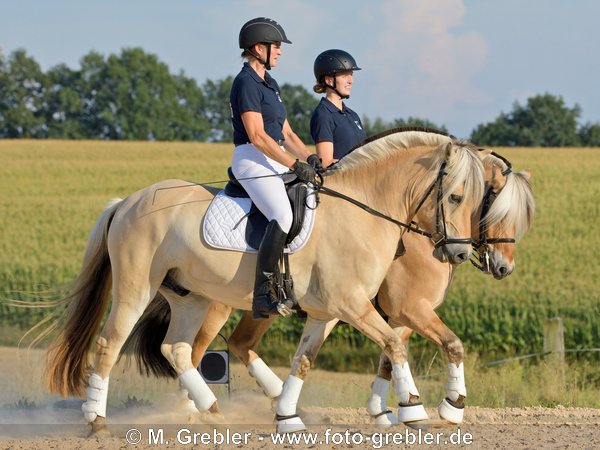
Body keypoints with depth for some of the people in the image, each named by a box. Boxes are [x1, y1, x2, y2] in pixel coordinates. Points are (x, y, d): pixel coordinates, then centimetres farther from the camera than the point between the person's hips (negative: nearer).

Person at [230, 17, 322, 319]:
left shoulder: (270, 85, 20)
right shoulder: (246, 83, -10)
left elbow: (286, 134, 22)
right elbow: (257, 136, -18)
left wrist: (310, 158, 4)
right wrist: (295, 166, -19)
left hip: (275, 161, 10)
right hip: (252, 160, -10)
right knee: (283, 218, -29)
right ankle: (262, 297, -32)